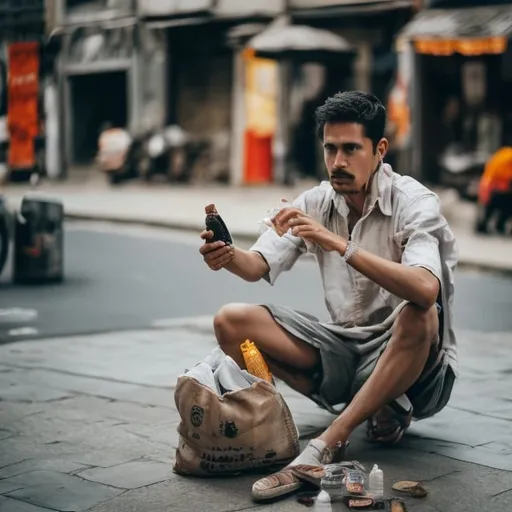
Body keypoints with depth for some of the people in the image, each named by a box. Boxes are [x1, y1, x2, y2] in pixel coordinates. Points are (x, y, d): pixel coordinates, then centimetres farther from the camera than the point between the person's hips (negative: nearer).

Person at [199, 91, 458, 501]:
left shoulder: (413, 202, -17)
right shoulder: (316, 203, 1)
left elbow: (424, 290, -36)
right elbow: (259, 265, -9)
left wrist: (339, 244, -41)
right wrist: (229, 258, -33)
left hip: (411, 359, -5)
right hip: (343, 350, 6)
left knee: (419, 314, -39)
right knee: (231, 322, -9)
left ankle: (324, 448, -32)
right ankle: (380, 412, -10)